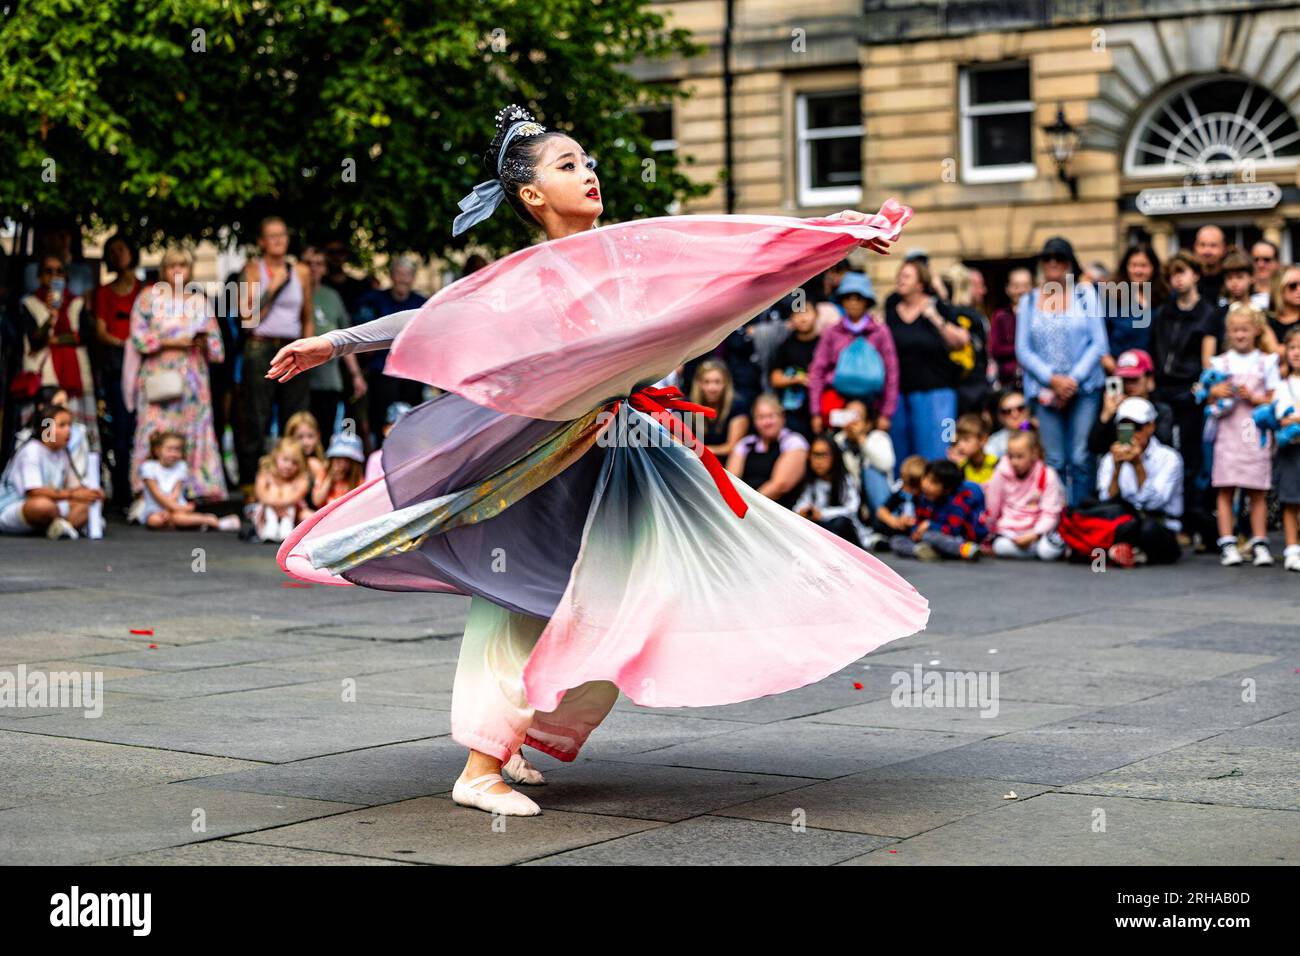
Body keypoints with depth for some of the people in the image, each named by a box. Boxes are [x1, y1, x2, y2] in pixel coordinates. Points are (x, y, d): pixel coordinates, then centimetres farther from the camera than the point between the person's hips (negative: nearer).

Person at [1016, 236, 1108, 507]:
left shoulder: (1085, 294, 7)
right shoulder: (1029, 301, 11)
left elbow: (1098, 344, 1)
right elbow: (1023, 349, 5)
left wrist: (1073, 379, -9)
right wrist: (1052, 379, -8)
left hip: (1083, 389, -1)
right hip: (1045, 391, 1)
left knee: (1080, 459, -8)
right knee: (1054, 462, -2)